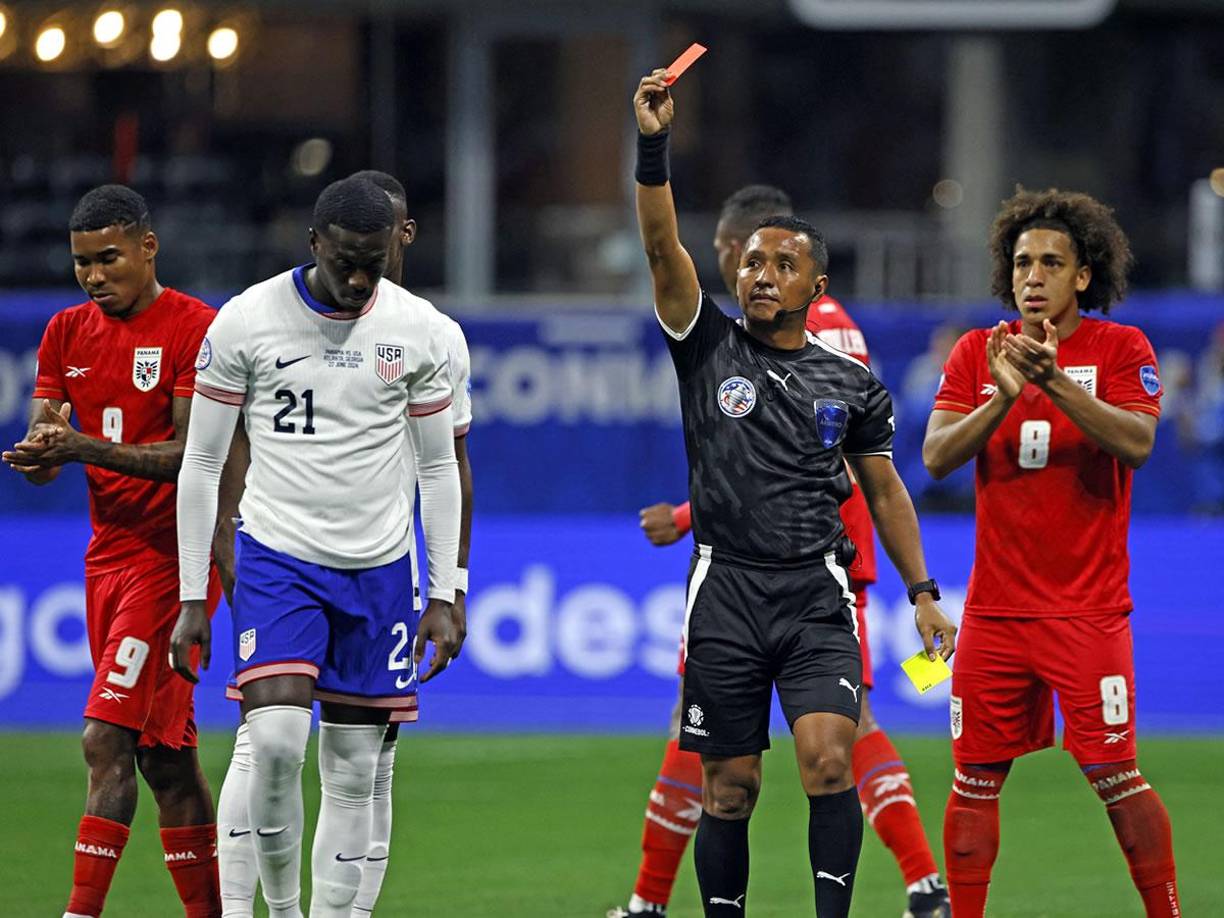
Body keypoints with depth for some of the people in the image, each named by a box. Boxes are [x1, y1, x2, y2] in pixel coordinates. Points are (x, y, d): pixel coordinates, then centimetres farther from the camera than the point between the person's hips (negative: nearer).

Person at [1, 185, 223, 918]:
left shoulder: (197, 329, -9)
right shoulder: (68, 333, 12)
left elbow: (192, 455, -16)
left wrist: (85, 448, -27)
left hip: (173, 554, -7)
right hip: (109, 552, 7)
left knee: (107, 739, -16)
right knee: (166, 758, 9)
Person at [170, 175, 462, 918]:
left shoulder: (418, 328, 0)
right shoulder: (246, 321, -7)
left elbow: (439, 467, 9)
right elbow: (201, 466, -1)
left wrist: (444, 596, 6)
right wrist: (193, 599, -3)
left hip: (379, 569, 3)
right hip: (278, 557, -2)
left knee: (354, 772, 3)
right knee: (277, 741, -20)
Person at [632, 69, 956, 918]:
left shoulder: (852, 386, 10)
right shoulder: (709, 348, 6)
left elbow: (885, 492, 18)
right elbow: (663, 249, -7)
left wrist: (922, 592, 11)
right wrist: (653, 147, -19)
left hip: (817, 593, 0)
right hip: (726, 590, 0)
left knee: (828, 759, -18)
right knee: (729, 786, 3)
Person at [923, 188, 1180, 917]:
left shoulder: (1122, 348, 0)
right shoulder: (978, 352, 7)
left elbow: (1137, 443, -16)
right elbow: (937, 456, -3)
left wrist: (1057, 383, -27)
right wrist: (1005, 396, -18)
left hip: (1088, 607, -3)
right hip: (996, 605, 3)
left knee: (1114, 774, -7)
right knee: (976, 780, 4)